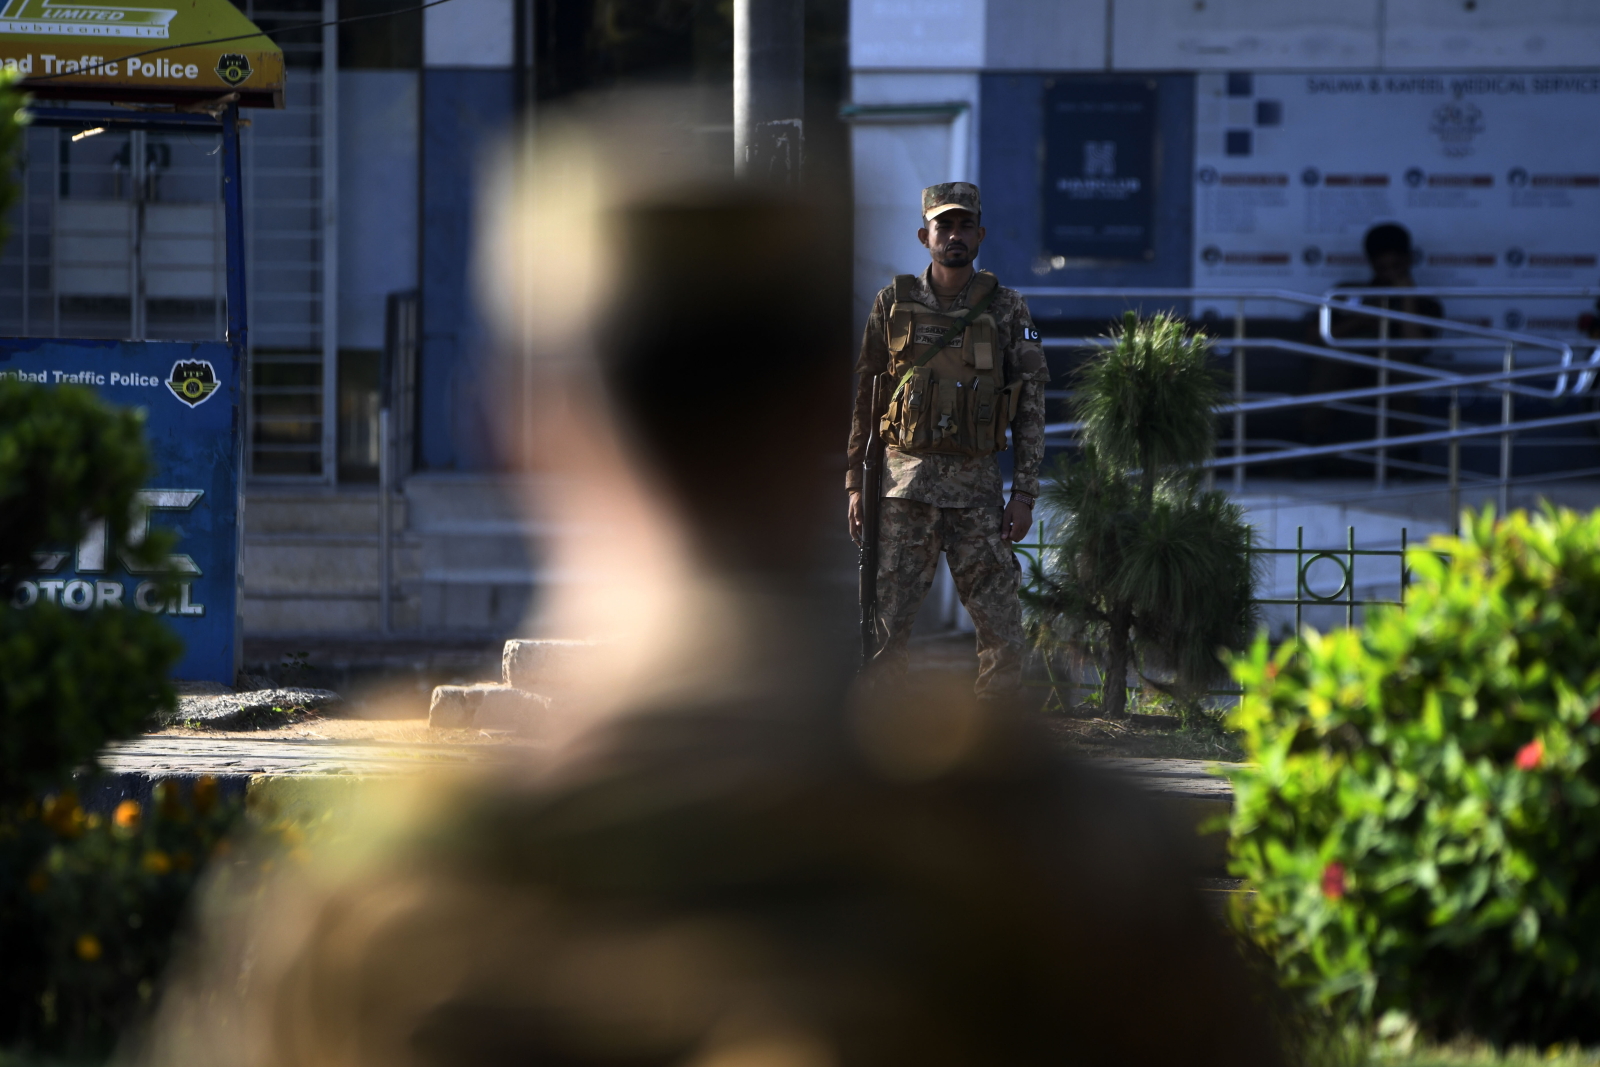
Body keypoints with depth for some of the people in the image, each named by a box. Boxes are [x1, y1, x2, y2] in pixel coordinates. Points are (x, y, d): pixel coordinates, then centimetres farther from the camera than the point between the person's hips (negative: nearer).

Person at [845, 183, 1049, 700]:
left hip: (977, 484, 0)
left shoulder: (1006, 309, 4)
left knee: (1002, 631, -3)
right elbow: (862, 398, 10)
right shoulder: (894, 304, 6)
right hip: (904, 480, 0)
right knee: (887, 624, -2)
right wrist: (856, 483, 4)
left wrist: (1024, 493, -2)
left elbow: (1030, 407, 5)